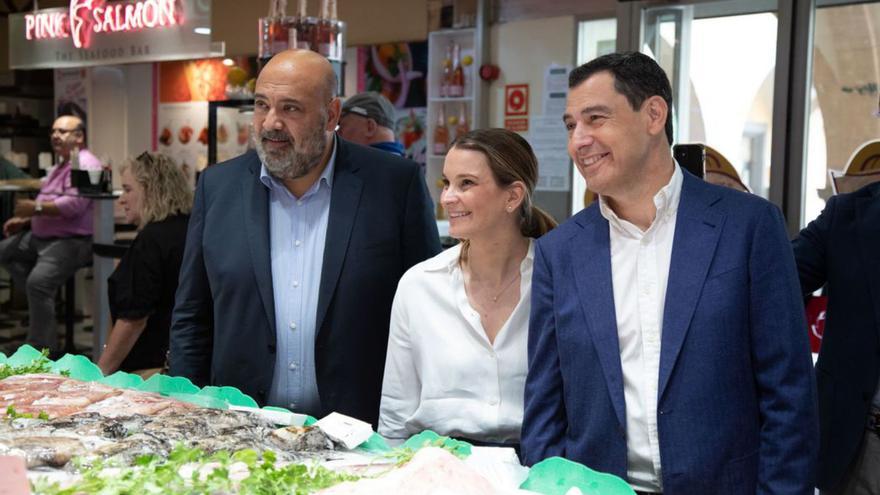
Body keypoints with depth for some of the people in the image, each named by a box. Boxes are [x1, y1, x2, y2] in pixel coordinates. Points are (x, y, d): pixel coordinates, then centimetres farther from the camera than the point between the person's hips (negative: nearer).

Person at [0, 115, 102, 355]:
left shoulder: (85, 164, -15)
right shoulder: (61, 165, 20)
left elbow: (74, 205, -28)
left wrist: (36, 208, -25)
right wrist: (25, 219, 16)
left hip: (72, 241, -12)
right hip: (43, 236, 12)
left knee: (38, 282, -29)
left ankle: (43, 349, -20)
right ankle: (43, 299, 8)